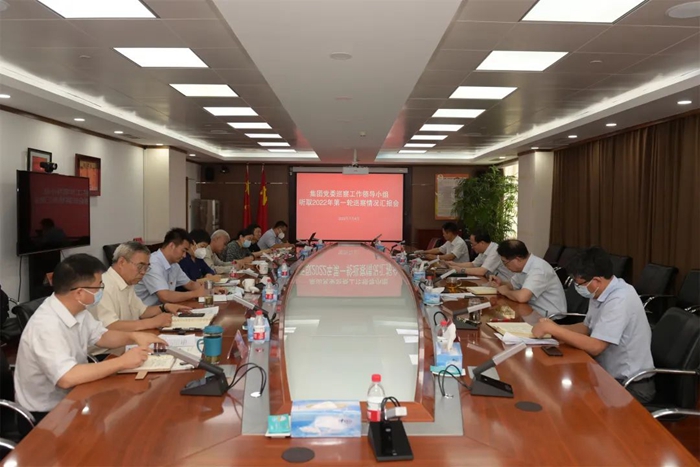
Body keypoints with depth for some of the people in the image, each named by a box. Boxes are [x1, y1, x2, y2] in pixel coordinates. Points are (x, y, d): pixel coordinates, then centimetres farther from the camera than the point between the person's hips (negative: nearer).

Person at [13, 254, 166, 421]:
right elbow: (66, 378, -37)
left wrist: (133, 336, -6)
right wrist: (123, 362, -31)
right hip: (47, 413, -7)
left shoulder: (76, 310, -3)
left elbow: (101, 335, 13)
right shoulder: (46, 326, -29)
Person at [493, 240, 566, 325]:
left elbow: (522, 297, -34)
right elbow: (513, 285, 21)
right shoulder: (523, 266, 4)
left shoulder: (538, 269, -23)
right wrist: (502, 283, 0)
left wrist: (506, 291, -14)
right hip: (534, 310, 8)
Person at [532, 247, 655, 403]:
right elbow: (588, 327, 12)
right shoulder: (601, 292, 0)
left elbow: (595, 346, -30)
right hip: (611, 375, 8)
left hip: (631, 385, -8)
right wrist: (556, 328, -5)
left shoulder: (619, 300, -27)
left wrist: (553, 329, -23)